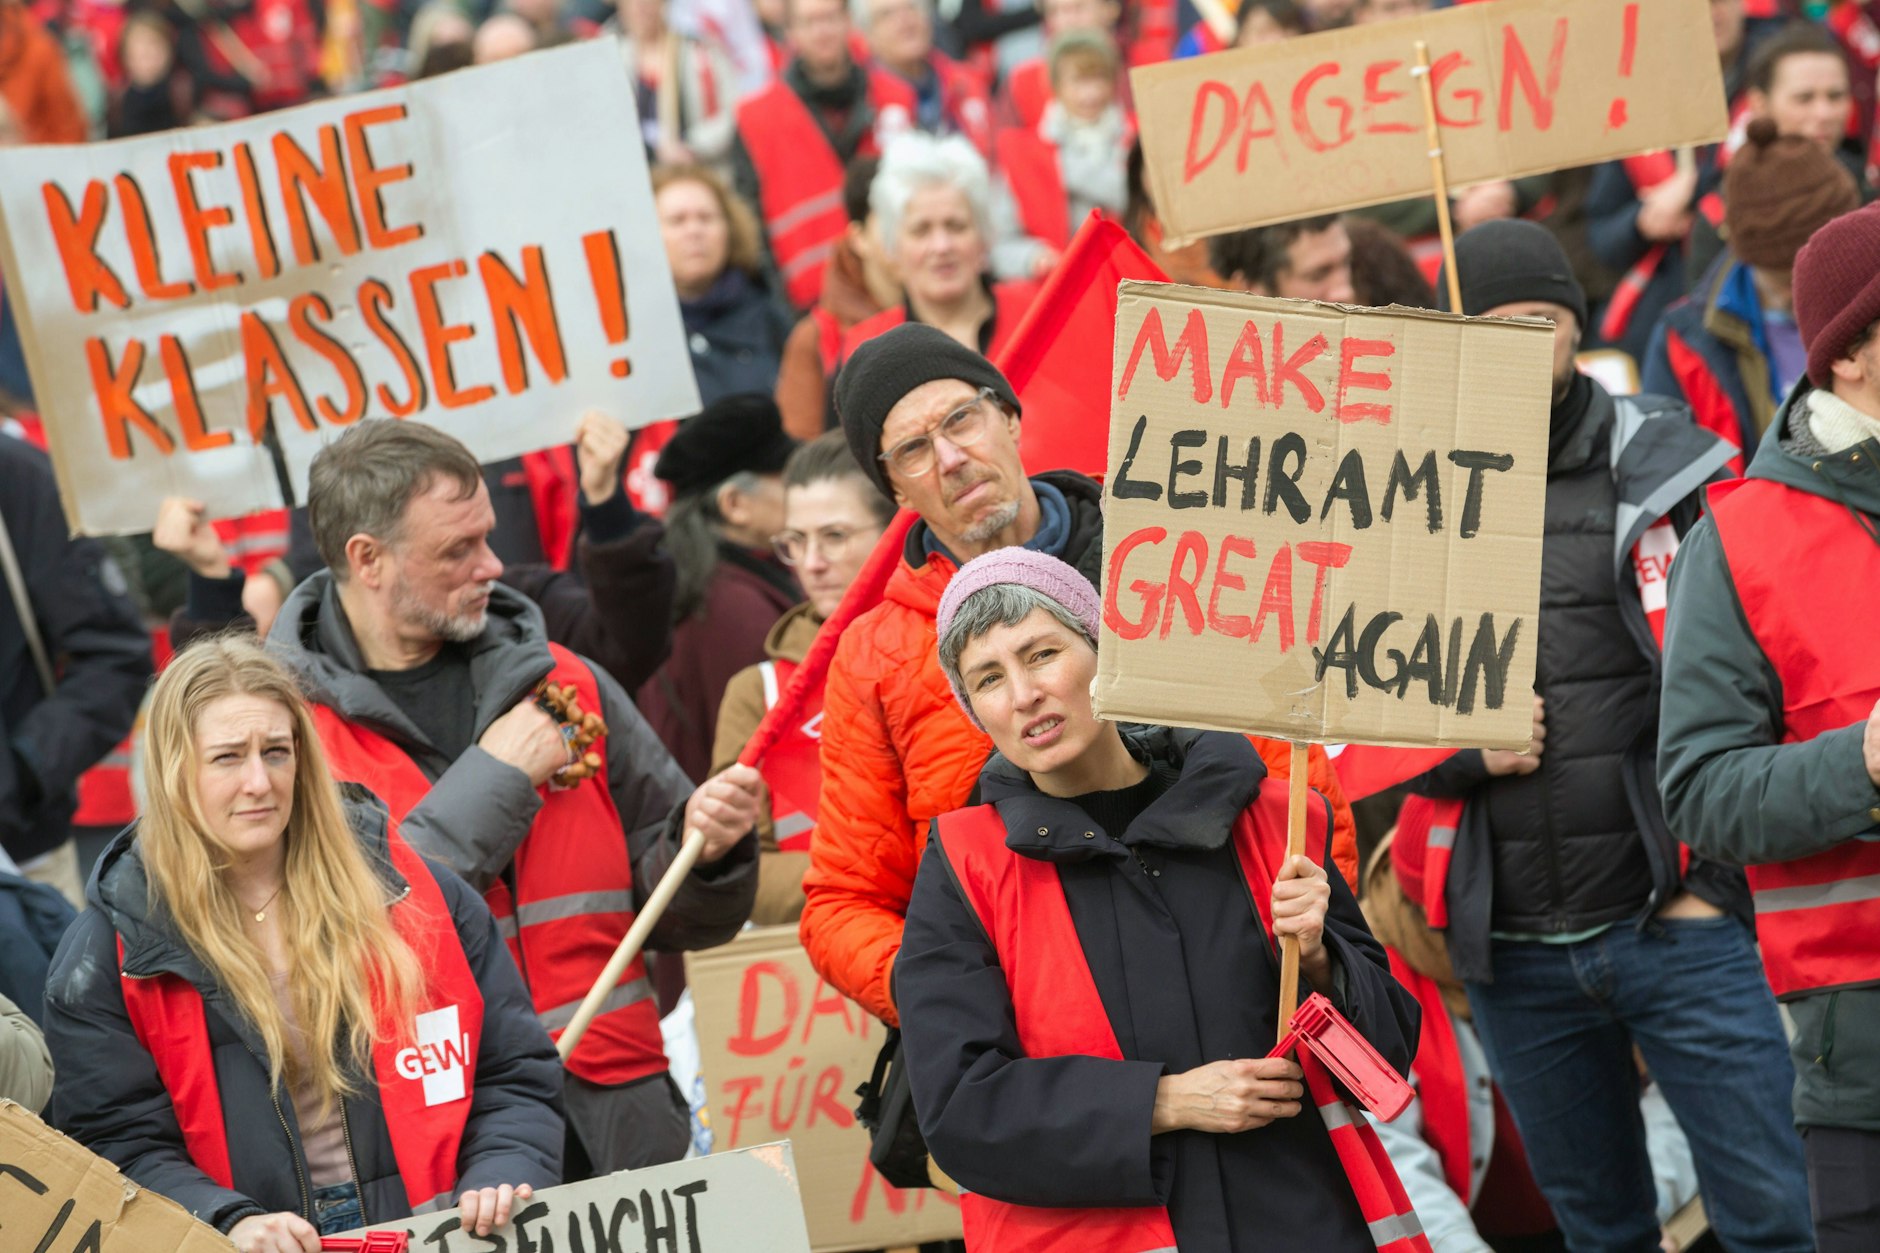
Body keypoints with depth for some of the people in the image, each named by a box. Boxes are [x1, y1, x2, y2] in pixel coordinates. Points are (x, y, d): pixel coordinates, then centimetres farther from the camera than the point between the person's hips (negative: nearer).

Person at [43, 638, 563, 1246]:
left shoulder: (417, 896, 10)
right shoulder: (104, 956, 6)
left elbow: (515, 1076, 14)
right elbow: (117, 1145, 1)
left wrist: (498, 1183, -4)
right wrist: (230, 1224, -15)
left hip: (441, 1238, 1)